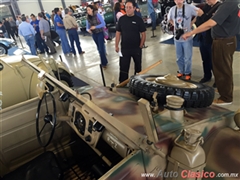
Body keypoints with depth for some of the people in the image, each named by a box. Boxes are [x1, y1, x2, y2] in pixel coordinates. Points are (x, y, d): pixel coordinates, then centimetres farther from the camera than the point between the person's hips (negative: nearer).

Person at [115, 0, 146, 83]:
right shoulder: (121, 19, 1)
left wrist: (141, 45, -8)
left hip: (136, 48, 0)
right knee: (123, 68, 3)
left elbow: (143, 34, -3)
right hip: (124, 48, 1)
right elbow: (118, 33, 4)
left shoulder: (138, 19, -5)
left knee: (138, 67, 15)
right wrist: (116, 46, -2)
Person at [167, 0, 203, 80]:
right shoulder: (172, 9, 2)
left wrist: (191, 23, -4)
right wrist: (175, 26, 7)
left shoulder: (189, 7, -11)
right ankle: (181, 71, 33)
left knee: (187, 58, 5)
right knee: (179, 57, 15)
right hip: (177, 38, 4)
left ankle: (187, 73, 23)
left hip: (187, 38, -4)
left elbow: (201, 13, -5)